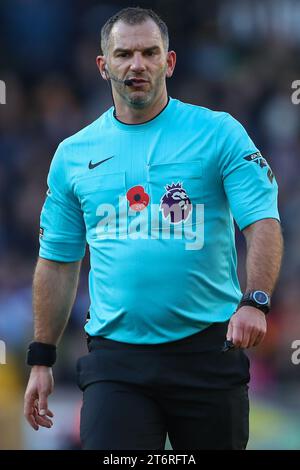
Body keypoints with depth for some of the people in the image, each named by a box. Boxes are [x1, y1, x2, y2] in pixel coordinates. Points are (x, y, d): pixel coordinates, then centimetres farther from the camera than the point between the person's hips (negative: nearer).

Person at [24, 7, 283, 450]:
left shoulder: (219, 133, 1)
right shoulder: (73, 155, 9)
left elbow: (263, 222, -7)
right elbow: (57, 262, 15)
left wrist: (254, 301, -24)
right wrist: (41, 359, 12)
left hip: (208, 348, -1)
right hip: (115, 357, 1)